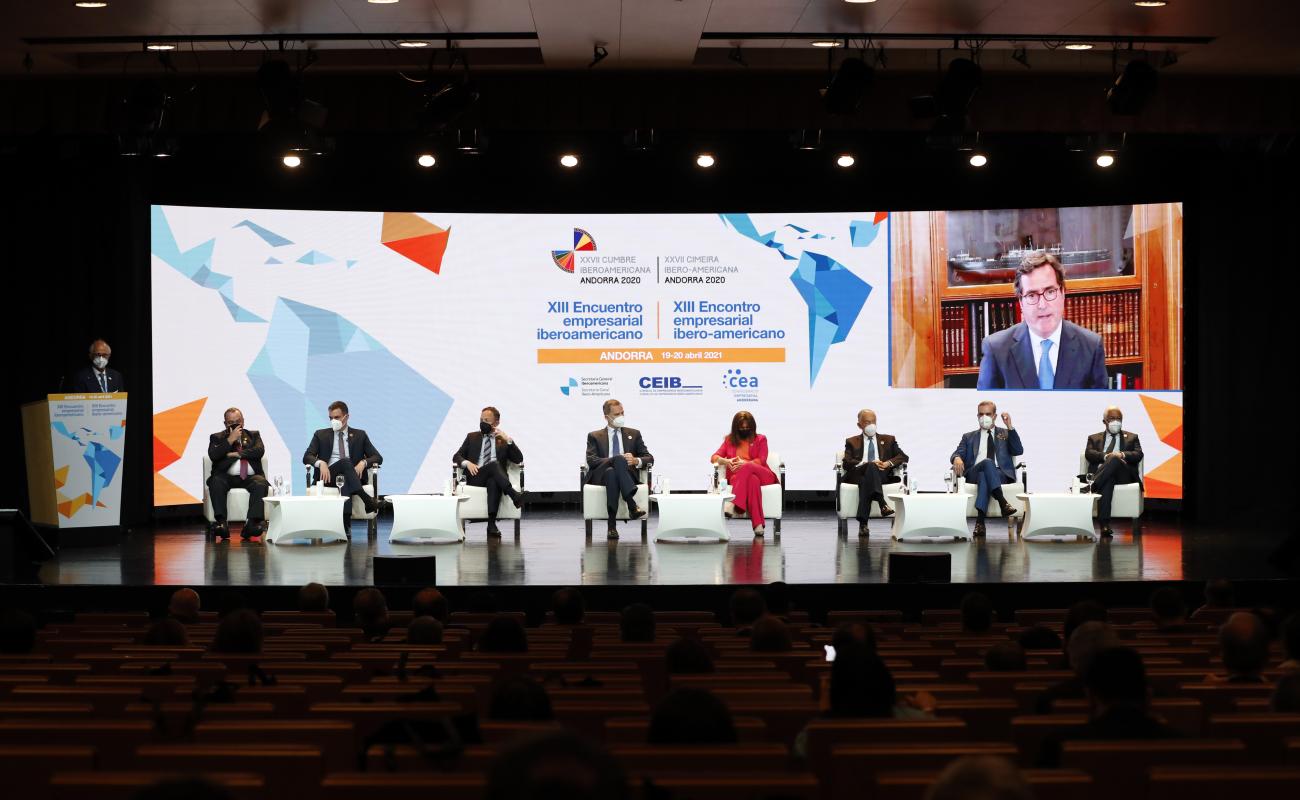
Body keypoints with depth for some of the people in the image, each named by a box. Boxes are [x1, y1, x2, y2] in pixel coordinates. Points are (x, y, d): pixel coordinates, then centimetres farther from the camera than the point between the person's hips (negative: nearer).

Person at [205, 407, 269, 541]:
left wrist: (237, 454, -3)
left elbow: (260, 451, 2)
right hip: (227, 476, 0)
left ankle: (252, 524, -43)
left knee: (261, 483, -33)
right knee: (216, 482, -34)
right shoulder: (217, 438, 18)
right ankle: (221, 522, -40)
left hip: (250, 476, 1)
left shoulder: (253, 435, 23)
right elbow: (213, 456, -2)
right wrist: (230, 439, -4)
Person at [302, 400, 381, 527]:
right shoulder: (321, 435, 17)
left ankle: (345, 519, -54)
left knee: (344, 480, -38)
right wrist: (320, 463, -18)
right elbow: (307, 457, 6)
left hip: (352, 475, 1)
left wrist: (363, 462, -13)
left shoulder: (359, 435, 17)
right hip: (329, 476, -1)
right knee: (345, 462, -34)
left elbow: (378, 457, 11)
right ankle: (366, 499, -48)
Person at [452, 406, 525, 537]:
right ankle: (514, 495, -46)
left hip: (495, 478, 0)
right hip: (475, 477, 0)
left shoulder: (503, 440, 20)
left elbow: (518, 460, 8)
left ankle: (492, 524, -48)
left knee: (493, 482, -39)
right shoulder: (472, 437, 22)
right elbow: (456, 457, 14)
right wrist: (467, 463, -8)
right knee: (494, 464, -33)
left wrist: (509, 440, -4)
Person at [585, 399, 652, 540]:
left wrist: (636, 461, -11)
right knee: (611, 471, -40)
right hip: (601, 475, -1)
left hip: (627, 475, 1)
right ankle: (632, 507, -54)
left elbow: (649, 459, 15)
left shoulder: (634, 434, 24)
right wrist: (615, 460, -17)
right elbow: (591, 460, 0)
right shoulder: (594, 436, 19)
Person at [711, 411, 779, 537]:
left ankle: (733, 503, -52)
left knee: (747, 468, -38)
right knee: (752, 480, -40)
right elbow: (714, 458, 13)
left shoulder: (760, 439, 19)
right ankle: (758, 524, -54)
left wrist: (744, 463, -18)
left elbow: (761, 461, 2)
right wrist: (726, 461, -12)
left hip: (762, 475, 0)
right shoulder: (729, 440, 24)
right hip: (737, 477, 0)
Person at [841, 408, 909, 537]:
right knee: (871, 467, -38)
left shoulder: (888, 440, 29)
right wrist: (868, 464, -13)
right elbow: (847, 463, 5)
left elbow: (903, 457, 14)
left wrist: (888, 463, -8)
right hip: (859, 475, -1)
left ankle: (863, 523, -53)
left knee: (865, 481, -38)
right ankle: (882, 504, -57)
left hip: (883, 475, 1)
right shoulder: (852, 442, 24)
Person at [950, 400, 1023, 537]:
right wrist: (957, 458, -14)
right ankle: (1003, 503, -52)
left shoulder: (1005, 434, 25)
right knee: (987, 462, -36)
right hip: (973, 474, 0)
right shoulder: (969, 437, 29)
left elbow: (1018, 451, 7)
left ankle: (980, 520, -53)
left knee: (983, 477, -37)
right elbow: (957, 453, 12)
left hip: (1000, 474, 0)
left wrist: (1010, 427, 0)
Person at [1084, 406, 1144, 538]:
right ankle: (1104, 525, -54)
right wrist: (1106, 456, -15)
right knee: (1107, 481, -40)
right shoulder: (1094, 438, 26)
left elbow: (1138, 455, 8)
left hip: (1124, 474, 0)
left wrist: (1122, 455, -14)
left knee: (1115, 459, -36)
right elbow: (1089, 454, 6)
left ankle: (1091, 488, -50)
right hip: (1101, 472, 0)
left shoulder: (1132, 437, 27)